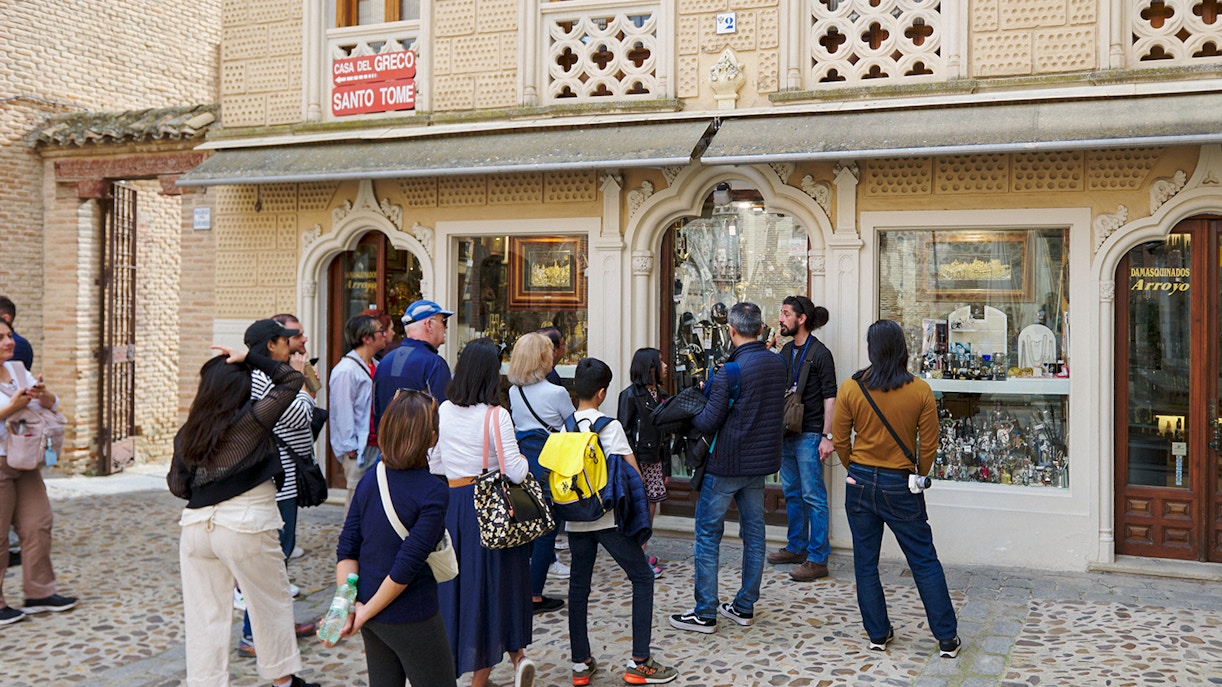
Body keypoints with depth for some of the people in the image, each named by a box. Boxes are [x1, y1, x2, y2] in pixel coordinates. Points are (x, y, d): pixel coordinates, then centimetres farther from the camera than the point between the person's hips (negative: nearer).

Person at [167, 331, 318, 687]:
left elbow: (177, 486, 10)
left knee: (204, 615, 11)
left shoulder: (187, 433, 3)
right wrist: (250, 359, 0)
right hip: (246, 526, -4)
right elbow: (292, 379, -3)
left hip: (196, 526, 4)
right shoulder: (251, 419, -10)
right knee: (272, 604, 14)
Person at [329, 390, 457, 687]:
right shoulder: (434, 492, -18)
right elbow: (406, 567, -21)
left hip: (372, 617, 7)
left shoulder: (369, 483, 1)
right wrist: (367, 612, -12)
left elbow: (347, 550, -1)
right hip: (411, 618, -6)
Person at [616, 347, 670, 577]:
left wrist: (666, 466, 13)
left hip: (655, 461, 7)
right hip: (638, 460, -7)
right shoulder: (631, 394, -9)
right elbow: (623, 431, -11)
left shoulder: (661, 394, 13)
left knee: (651, 509, 9)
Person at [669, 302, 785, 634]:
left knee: (708, 534, 2)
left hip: (726, 463, -7)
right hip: (760, 461, 7)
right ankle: (745, 607, 21)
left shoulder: (731, 370, -20)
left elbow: (709, 422, -20)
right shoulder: (777, 364, 3)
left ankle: (705, 613, 4)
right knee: (753, 532, 13)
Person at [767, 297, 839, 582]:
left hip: (809, 435, -8)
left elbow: (830, 397, -12)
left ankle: (818, 559, 0)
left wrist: (827, 436, -17)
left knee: (813, 497, -4)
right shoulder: (786, 351, 12)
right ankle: (797, 547, 28)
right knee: (792, 493, 16)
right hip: (787, 432, 8)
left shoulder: (820, 353, -10)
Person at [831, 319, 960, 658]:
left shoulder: (850, 389, -8)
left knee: (865, 563, 13)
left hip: (861, 483, 1)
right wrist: (918, 477, 13)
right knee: (925, 562, 10)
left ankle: (878, 635, 21)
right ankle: (947, 639, 15)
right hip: (901, 486, -1)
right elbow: (929, 445, -4)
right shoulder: (920, 391, -9)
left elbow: (840, 440, -1)